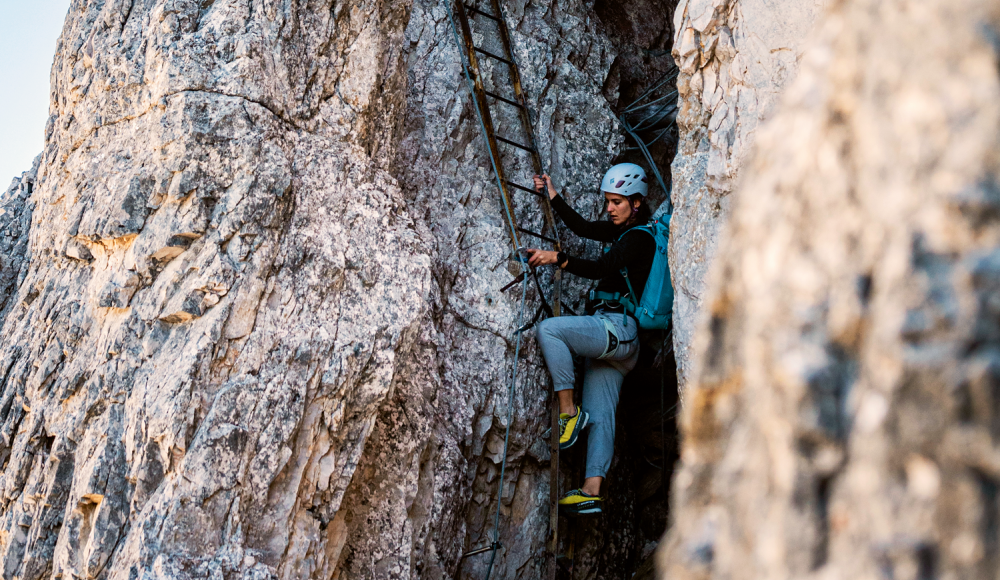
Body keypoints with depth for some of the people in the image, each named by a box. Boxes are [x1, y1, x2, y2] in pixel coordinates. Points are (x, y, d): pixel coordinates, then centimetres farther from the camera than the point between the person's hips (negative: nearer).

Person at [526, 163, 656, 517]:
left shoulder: (639, 238, -9)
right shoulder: (623, 231, 18)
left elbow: (600, 269, -23)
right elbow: (582, 227, 28)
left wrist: (556, 258, -28)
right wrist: (552, 196, 23)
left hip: (617, 327, -10)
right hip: (611, 337, 10)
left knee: (549, 329, -24)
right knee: (599, 415, 2)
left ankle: (569, 412, -19)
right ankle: (592, 491, -3)